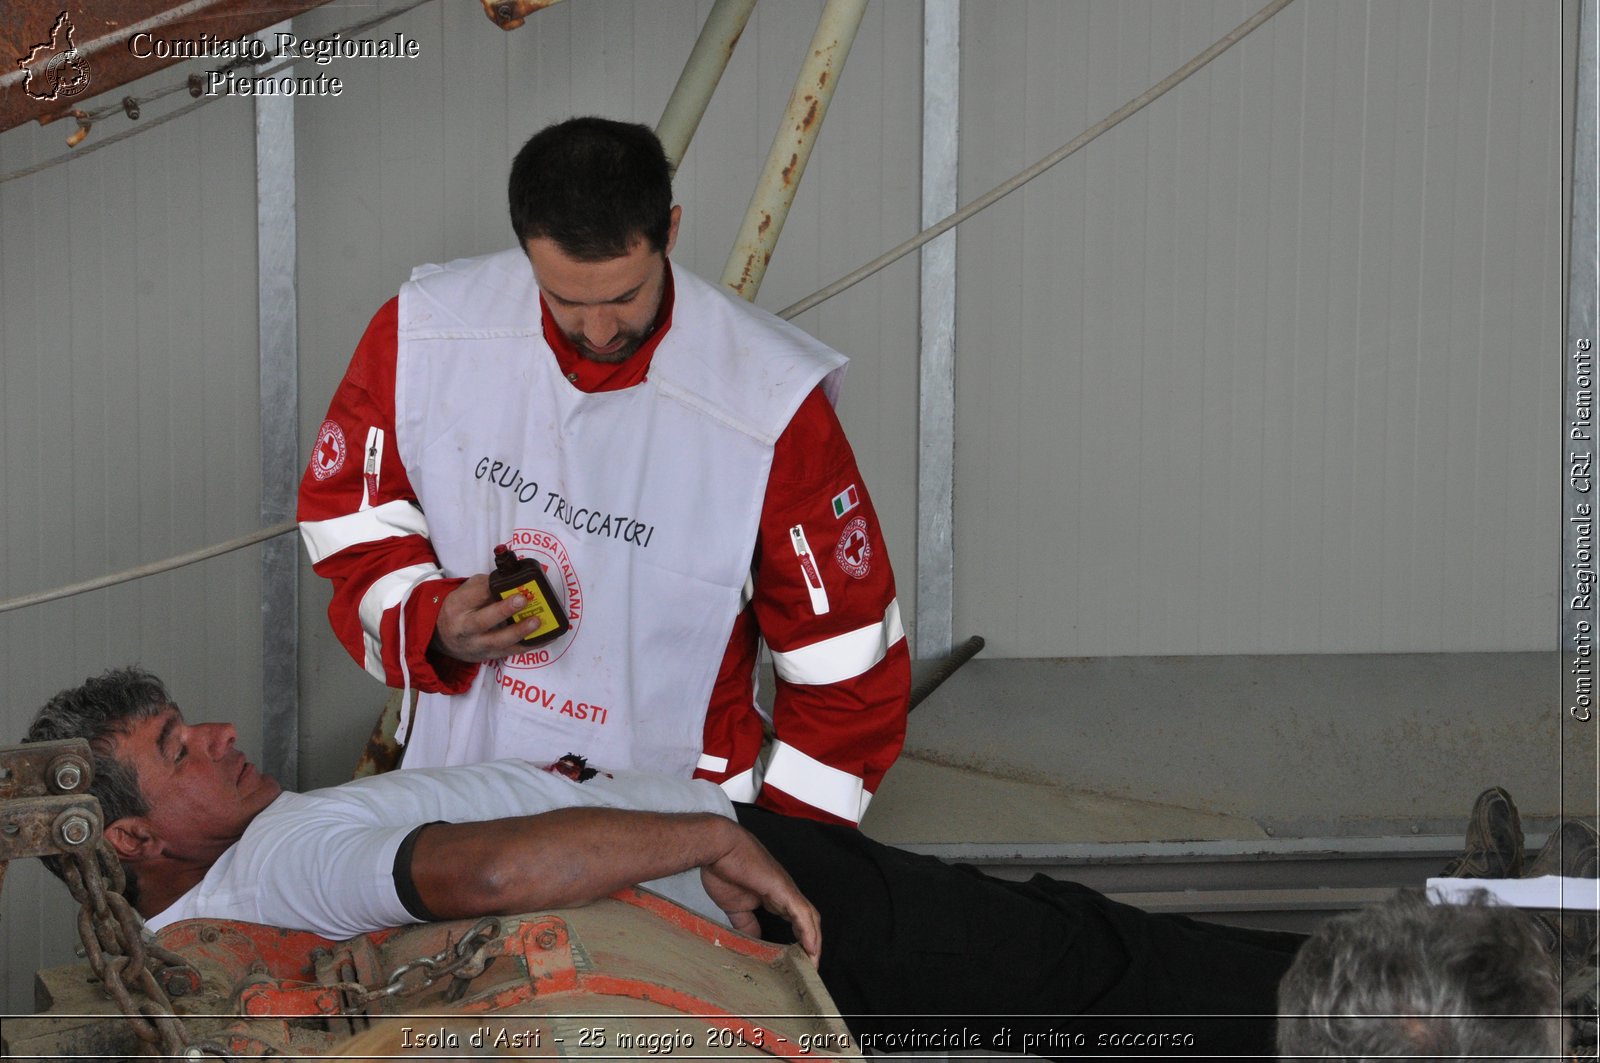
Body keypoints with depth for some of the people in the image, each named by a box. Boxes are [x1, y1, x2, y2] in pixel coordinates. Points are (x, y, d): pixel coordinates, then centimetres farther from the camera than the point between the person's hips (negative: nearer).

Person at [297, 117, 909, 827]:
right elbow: (345, 508, 12)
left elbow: (843, 654, -5)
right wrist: (428, 620, -8)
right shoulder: (423, 333, -5)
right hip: (456, 768, 3)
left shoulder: (772, 408, -13)